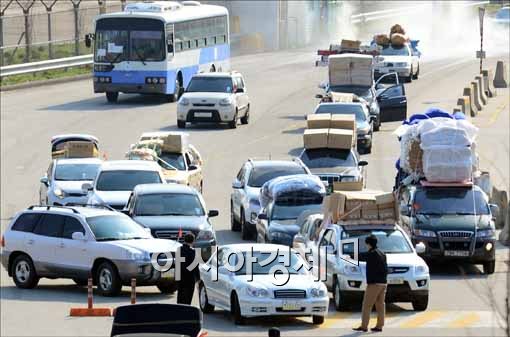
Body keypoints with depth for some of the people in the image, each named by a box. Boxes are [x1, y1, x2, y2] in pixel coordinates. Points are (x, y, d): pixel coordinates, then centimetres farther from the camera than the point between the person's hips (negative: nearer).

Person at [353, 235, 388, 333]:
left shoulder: (371, 254, -10)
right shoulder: (382, 254, 15)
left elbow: (370, 269, -16)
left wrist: (368, 282, -13)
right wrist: (384, 279, 18)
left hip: (374, 283, -8)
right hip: (383, 283, 8)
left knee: (367, 305, -5)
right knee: (380, 305, 9)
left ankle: (364, 326, -7)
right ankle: (379, 326, 9)